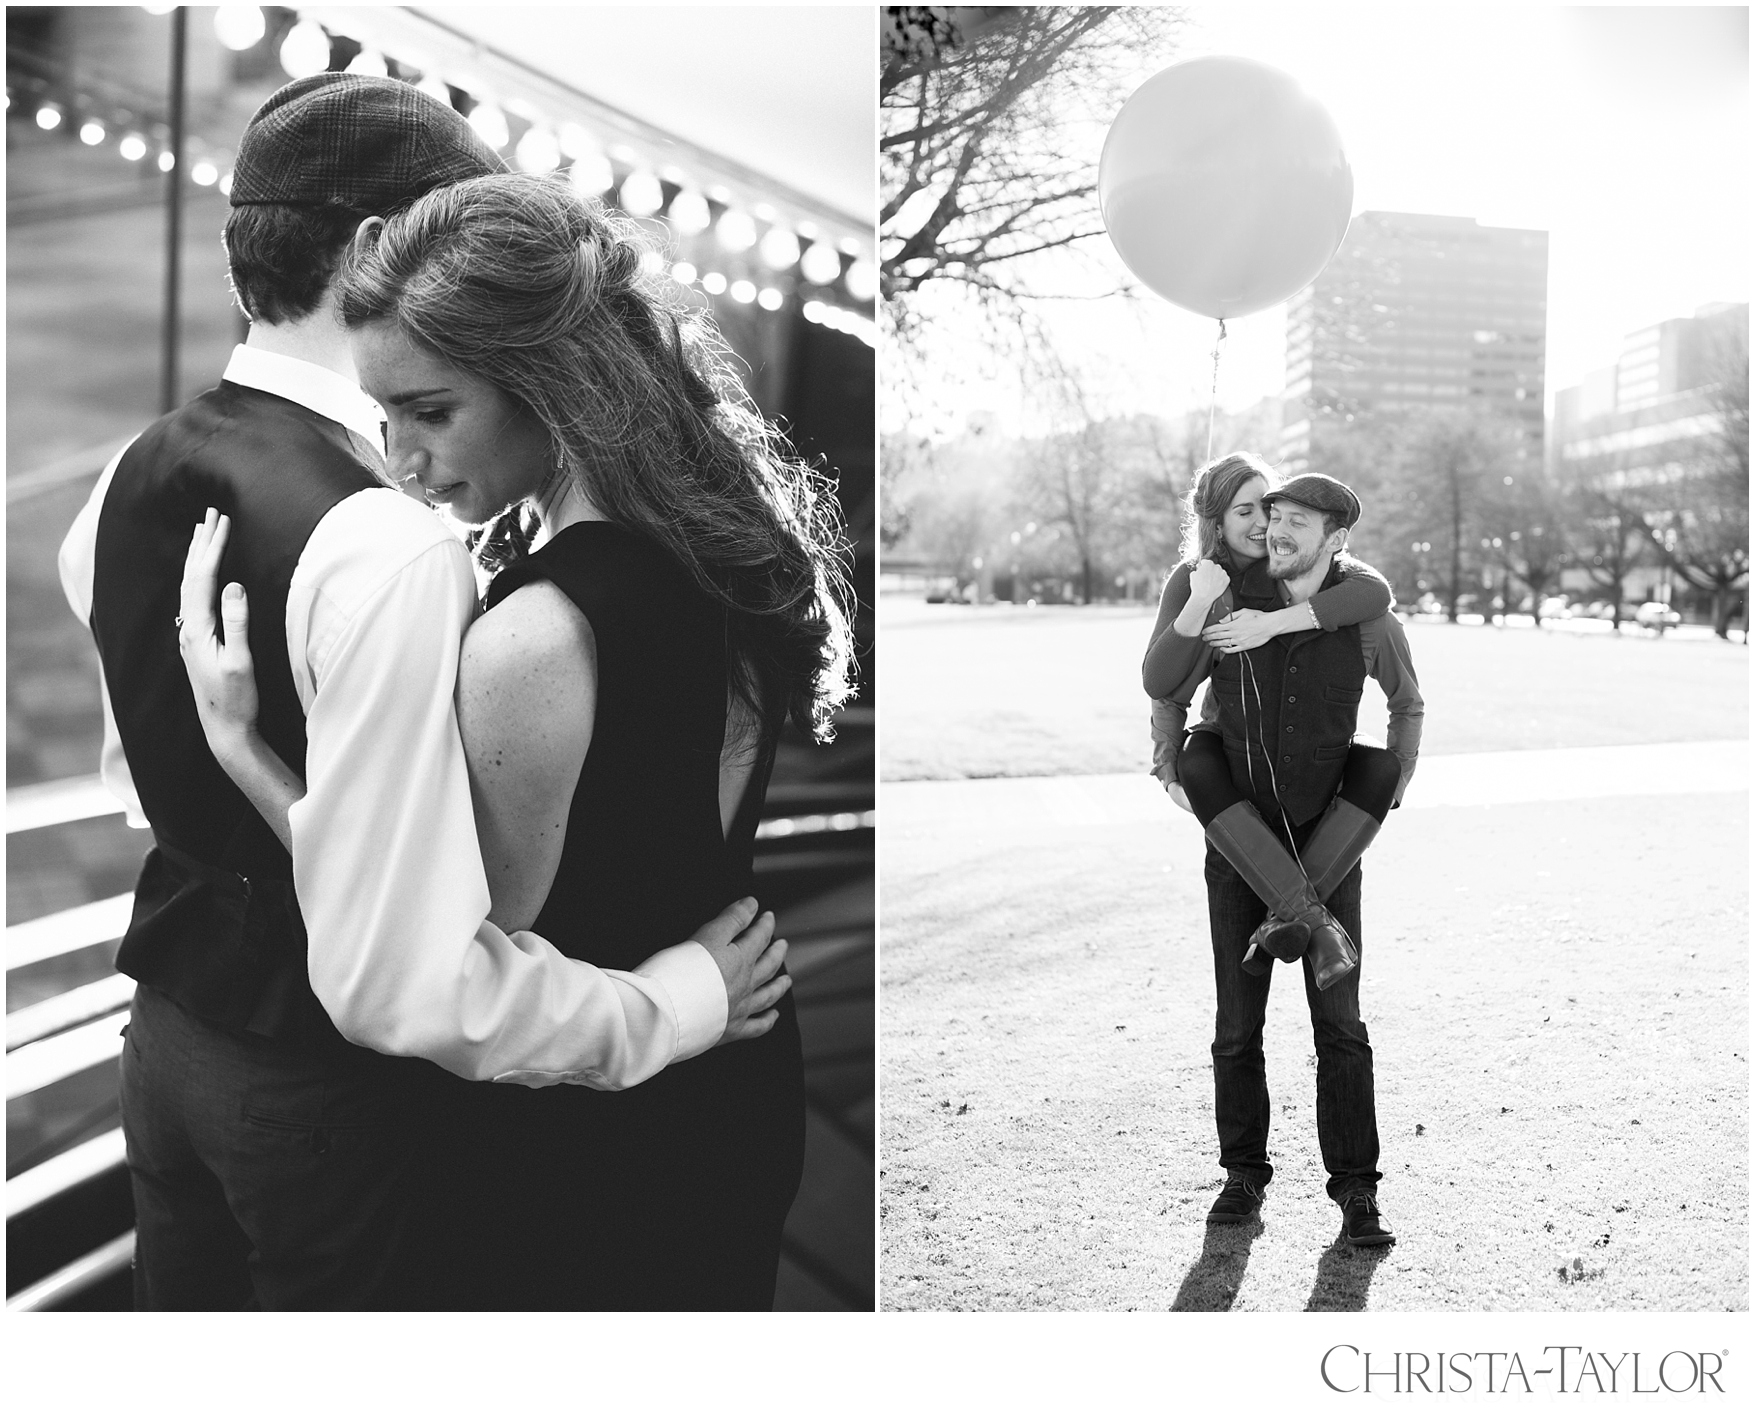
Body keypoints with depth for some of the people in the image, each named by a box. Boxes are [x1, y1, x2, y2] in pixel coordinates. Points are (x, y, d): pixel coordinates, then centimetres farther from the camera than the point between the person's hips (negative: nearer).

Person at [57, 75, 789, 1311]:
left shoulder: (135, 477, -3)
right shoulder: (390, 547, -30)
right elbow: (404, 977, -31)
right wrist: (681, 1000, -19)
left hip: (167, 1023, 7)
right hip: (321, 1082, -7)